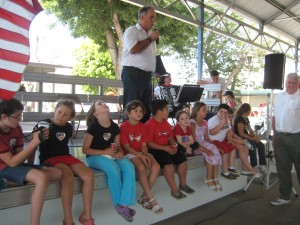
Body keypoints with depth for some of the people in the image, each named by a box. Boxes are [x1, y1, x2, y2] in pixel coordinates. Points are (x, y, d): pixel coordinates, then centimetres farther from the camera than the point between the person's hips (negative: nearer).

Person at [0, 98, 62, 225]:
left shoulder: (16, 128, 2)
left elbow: (21, 157, 2)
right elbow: (12, 162, -23)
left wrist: (36, 140, -13)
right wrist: (34, 142, -26)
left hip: (16, 164, 8)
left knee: (57, 173, -3)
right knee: (42, 177, -31)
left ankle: (13, 180, -5)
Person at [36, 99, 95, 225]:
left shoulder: (68, 128, 9)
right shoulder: (43, 124, -5)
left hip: (65, 157, 5)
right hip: (49, 159, -5)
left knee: (89, 175, -18)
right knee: (68, 177, -34)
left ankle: (86, 215, -4)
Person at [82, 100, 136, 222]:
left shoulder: (115, 126, 5)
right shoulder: (93, 127, -10)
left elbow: (118, 145, 13)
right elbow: (85, 149, -11)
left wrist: (120, 152, -11)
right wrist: (104, 152, -20)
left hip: (111, 155, 5)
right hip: (95, 156, -5)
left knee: (129, 167, -24)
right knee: (114, 169, -33)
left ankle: (124, 203, -20)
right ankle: (118, 203, -12)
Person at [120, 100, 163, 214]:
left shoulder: (143, 127, 8)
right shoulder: (123, 126, -8)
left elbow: (144, 145, 5)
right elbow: (126, 146, -12)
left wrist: (146, 155, -16)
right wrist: (140, 156, -22)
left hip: (141, 152, 5)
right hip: (129, 153, -5)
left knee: (156, 167, -22)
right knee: (141, 167, -34)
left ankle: (144, 196, -11)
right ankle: (151, 199, -24)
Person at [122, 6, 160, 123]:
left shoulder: (150, 34, 21)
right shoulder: (131, 31, -2)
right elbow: (134, 49, -20)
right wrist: (150, 39, -8)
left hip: (147, 75, 8)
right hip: (133, 74, -8)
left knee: (146, 109, 9)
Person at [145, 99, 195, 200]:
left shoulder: (166, 123, 10)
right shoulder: (150, 124, -15)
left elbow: (171, 137, 17)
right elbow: (149, 143, -19)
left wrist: (174, 145, -6)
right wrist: (164, 148, -23)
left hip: (167, 148, 8)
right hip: (154, 149, -8)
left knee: (182, 158, -6)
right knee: (168, 161, -31)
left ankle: (183, 184, 12)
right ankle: (174, 190, -20)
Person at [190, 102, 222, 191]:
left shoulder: (204, 122, 10)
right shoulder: (192, 123, -13)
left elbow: (206, 138, 11)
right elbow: (193, 140, -19)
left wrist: (215, 145, -5)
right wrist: (204, 149, -28)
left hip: (203, 143, 7)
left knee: (215, 152, -20)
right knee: (210, 154, -27)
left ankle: (215, 178, -14)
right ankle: (209, 178, -12)